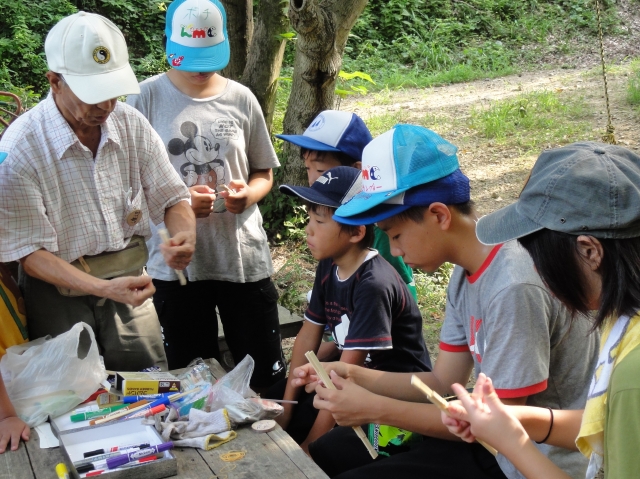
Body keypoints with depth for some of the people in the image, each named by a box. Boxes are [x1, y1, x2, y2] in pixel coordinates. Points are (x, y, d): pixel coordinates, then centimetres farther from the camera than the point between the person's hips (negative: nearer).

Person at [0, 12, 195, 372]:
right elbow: (30, 253, -17)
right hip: (59, 292, -4)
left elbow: (171, 197, 3)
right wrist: (104, 289, -30)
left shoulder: (132, 124, -6)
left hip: (127, 282, 4)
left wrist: (185, 235, -20)